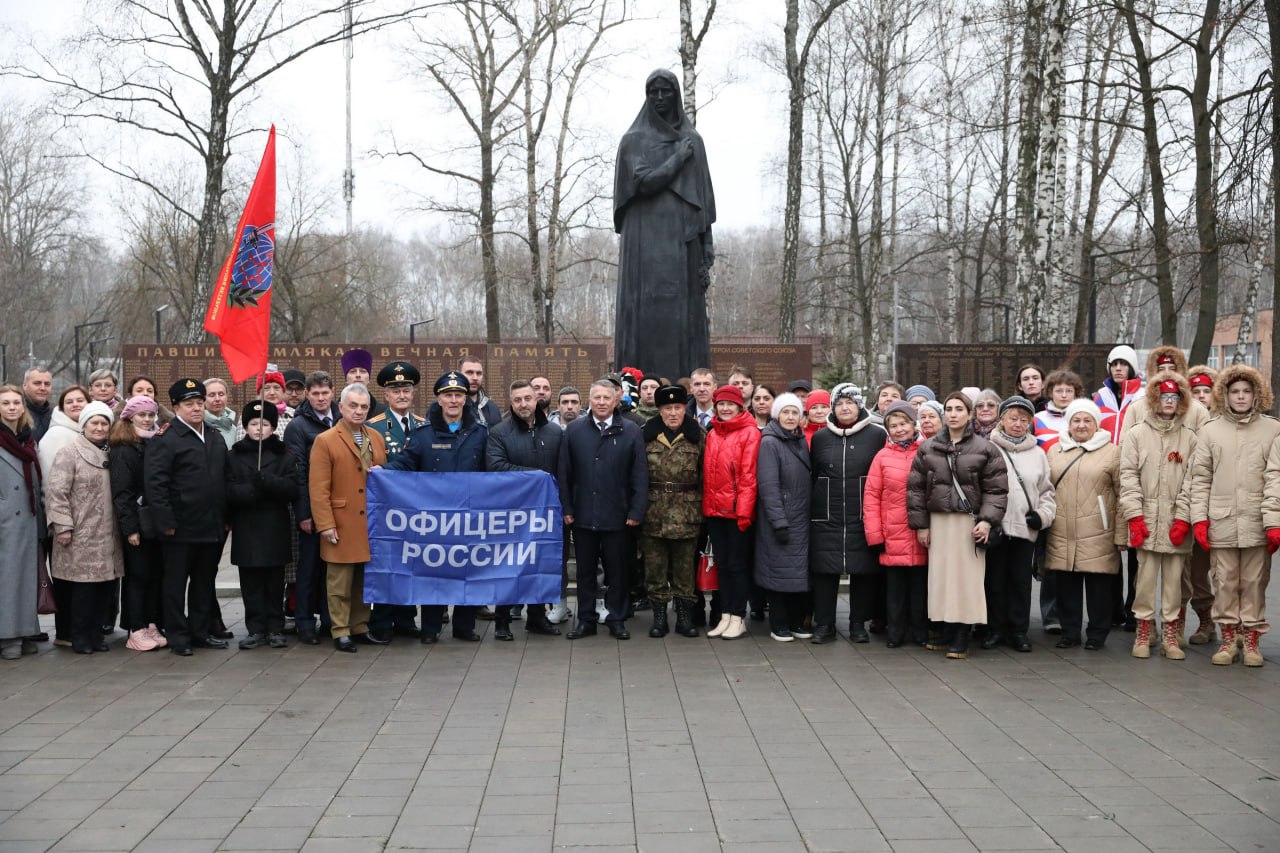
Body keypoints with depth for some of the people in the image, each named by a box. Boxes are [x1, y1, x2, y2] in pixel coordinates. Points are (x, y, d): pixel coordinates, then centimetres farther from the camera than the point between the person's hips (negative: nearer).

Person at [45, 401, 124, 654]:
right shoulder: (69, 454, -5)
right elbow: (56, 492, -11)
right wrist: (62, 526, -16)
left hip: (106, 536, 6)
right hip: (81, 536, -6)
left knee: (103, 586, 7)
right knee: (84, 586, -4)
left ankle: (96, 634, 17)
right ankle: (80, 637, 7)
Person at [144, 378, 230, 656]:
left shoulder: (216, 440, 14)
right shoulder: (165, 441, -9)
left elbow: (225, 480, 20)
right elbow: (155, 484, -14)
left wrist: (226, 518, 13)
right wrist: (166, 522, -18)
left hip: (212, 527, 7)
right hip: (181, 528, -6)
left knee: (205, 582, 14)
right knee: (176, 583, 3)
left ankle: (201, 632, 23)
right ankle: (178, 636, 11)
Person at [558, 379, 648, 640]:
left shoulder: (632, 432, -1)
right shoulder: (574, 430, 4)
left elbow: (640, 476, -2)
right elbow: (564, 473, 6)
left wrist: (636, 512, -7)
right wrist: (566, 508, 1)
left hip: (617, 516, -1)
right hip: (583, 515, 2)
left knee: (617, 571, 8)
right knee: (585, 570, 10)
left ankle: (617, 620, 19)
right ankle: (586, 620, 19)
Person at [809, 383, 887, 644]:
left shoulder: (878, 435, 1)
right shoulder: (820, 437, 9)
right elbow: (811, 476, 14)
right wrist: (810, 509, 9)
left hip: (863, 519, -1)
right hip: (826, 519, 2)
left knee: (863, 570, 4)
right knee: (824, 571, 2)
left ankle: (859, 624, 17)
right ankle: (823, 624, 12)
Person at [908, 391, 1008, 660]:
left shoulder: (984, 449, 1)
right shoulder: (928, 449, 8)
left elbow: (996, 489, -2)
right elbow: (916, 487, 8)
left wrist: (987, 520, -13)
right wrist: (920, 524, 3)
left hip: (969, 522, -2)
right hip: (939, 521, 2)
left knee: (967, 579, -3)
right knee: (942, 577, 2)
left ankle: (961, 641, 3)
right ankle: (948, 634, 12)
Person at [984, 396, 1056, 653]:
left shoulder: (1038, 454, 10)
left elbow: (1047, 490, 16)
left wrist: (1043, 515, 0)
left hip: (1026, 528, 3)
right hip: (995, 526, -2)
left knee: (1021, 580, 8)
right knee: (995, 579, 6)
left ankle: (1018, 630, 17)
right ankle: (995, 629, 16)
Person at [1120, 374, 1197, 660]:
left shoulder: (1189, 437, 8)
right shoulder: (1136, 434, 5)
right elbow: (1128, 476, -1)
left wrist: (1183, 518, -7)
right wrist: (1134, 515, -9)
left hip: (1177, 521, 1)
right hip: (1147, 519, -1)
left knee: (1174, 577, 4)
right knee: (1146, 575, -1)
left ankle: (1171, 634, 12)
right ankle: (1144, 631, 9)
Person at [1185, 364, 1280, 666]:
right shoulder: (1210, 430, 6)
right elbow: (1200, 479, 6)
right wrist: (1199, 519, -1)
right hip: (1221, 524, 1)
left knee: (1254, 582, 5)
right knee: (1225, 582, 6)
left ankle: (1251, 639, 16)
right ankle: (1228, 639, 16)